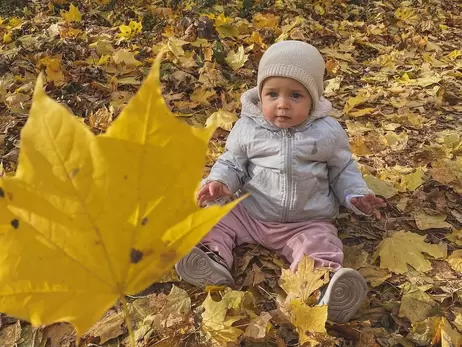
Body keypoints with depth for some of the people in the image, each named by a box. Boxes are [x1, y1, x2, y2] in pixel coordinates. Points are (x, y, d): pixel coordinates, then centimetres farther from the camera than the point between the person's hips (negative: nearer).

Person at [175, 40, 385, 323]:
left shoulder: (328, 132, -6)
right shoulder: (248, 128, -5)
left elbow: (343, 170, 7)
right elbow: (232, 163, 4)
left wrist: (356, 196, -11)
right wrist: (219, 182, -18)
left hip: (308, 223, -2)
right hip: (249, 213, 3)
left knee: (320, 249, -28)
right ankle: (215, 262, -27)